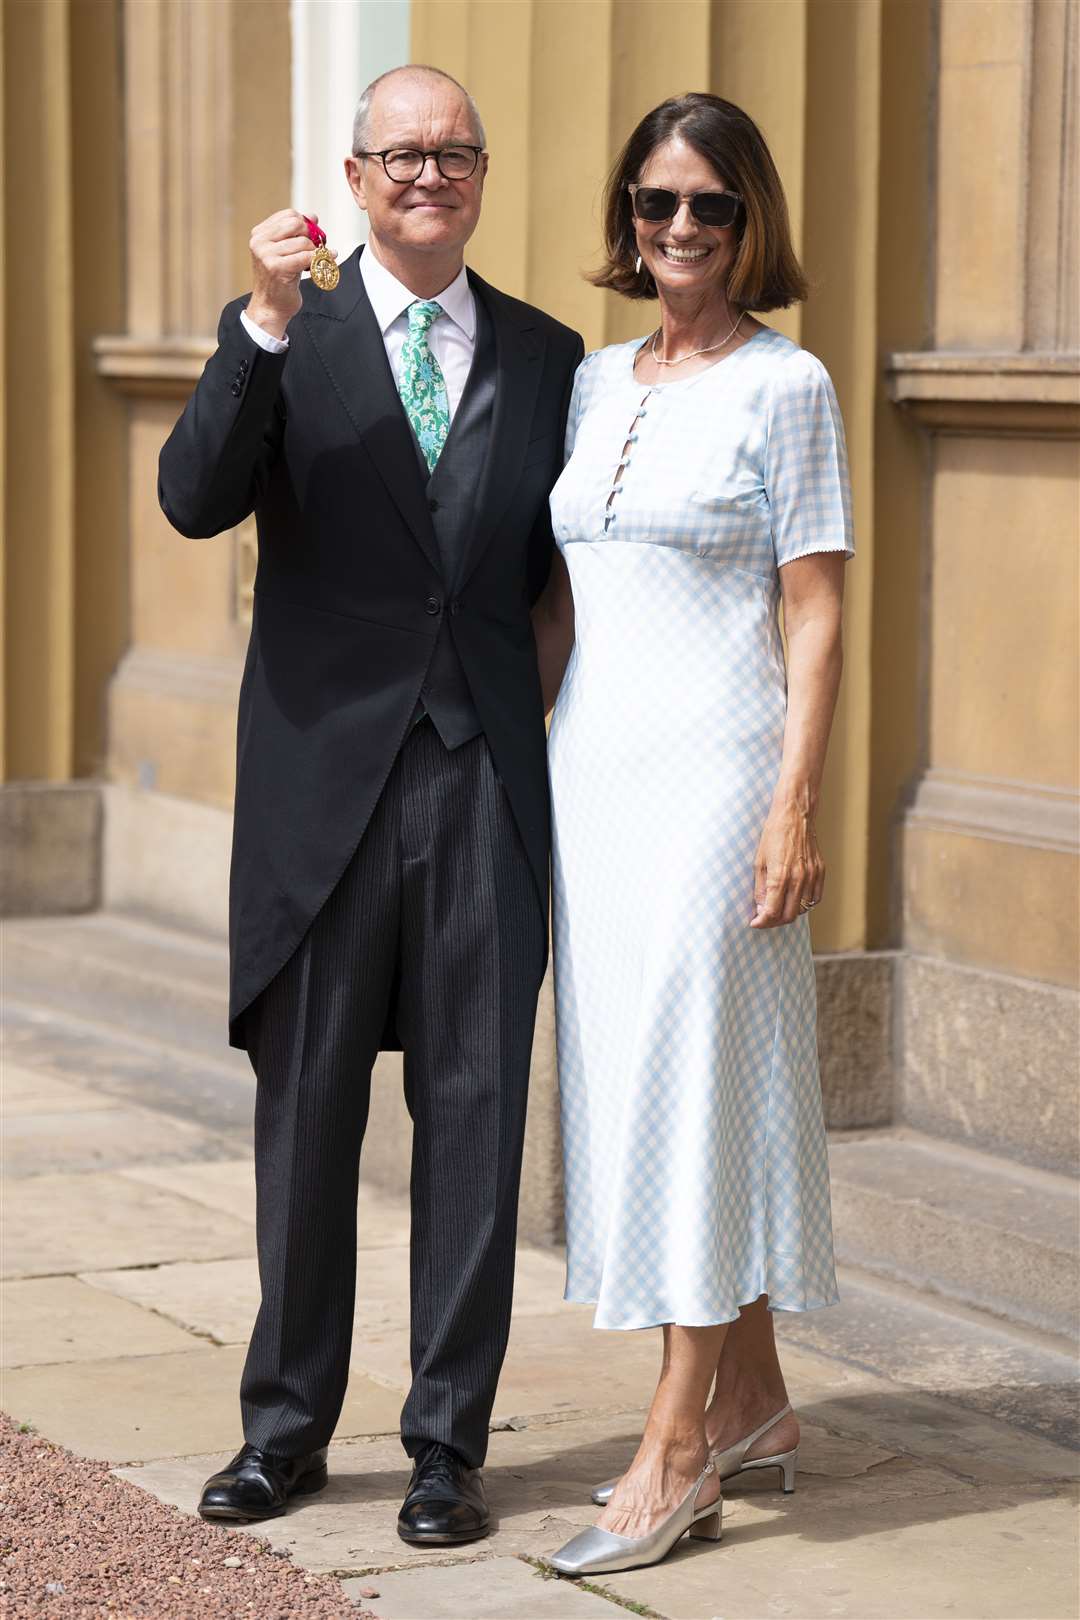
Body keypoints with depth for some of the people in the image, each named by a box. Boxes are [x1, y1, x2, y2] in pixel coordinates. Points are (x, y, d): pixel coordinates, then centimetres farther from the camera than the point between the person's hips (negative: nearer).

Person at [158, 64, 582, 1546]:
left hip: (487, 785, 1)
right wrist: (265, 326, -23)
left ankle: (448, 1444, 13)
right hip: (326, 778, -1)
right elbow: (194, 499, -13)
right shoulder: (289, 341, 3)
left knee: (475, 1118, 4)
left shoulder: (546, 357, 9)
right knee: (306, 1116, 8)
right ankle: (287, 1424, 21)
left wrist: (576, 753, 4)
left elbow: (555, 569, 12)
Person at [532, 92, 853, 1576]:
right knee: (627, 1075, 9)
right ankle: (754, 1403, 21)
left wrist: (795, 804, -14)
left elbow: (816, 617, -8)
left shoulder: (785, 385, -4)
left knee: (689, 1078, -6)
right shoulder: (596, 382, 13)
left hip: (711, 771, -7)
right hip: (590, 768, 7)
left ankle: (678, 1453, -1)